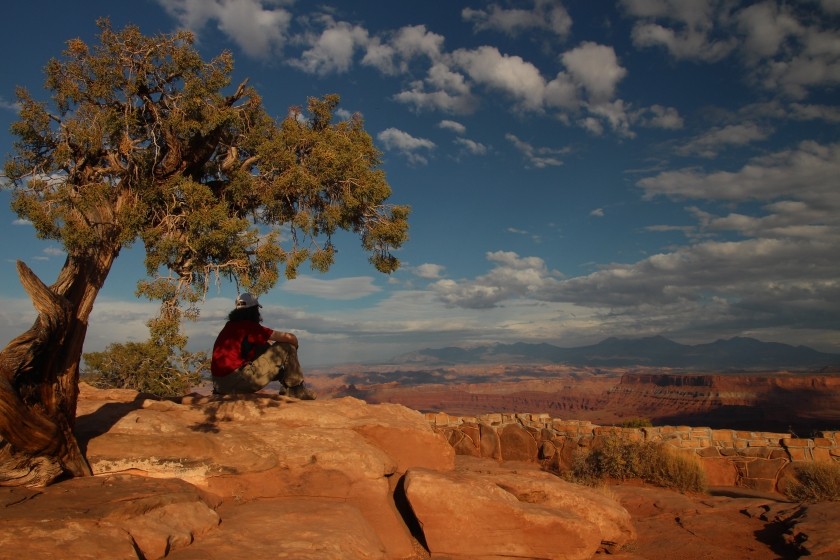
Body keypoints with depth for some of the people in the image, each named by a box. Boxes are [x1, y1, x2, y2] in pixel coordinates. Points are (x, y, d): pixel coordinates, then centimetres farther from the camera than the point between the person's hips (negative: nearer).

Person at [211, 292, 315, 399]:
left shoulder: (230, 325, 16)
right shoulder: (249, 326, -8)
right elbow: (291, 338, -8)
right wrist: (294, 348, 15)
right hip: (237, 381, -9)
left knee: (266, 346, 25)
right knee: (286, 348, -1)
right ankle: (296, 389, 8)